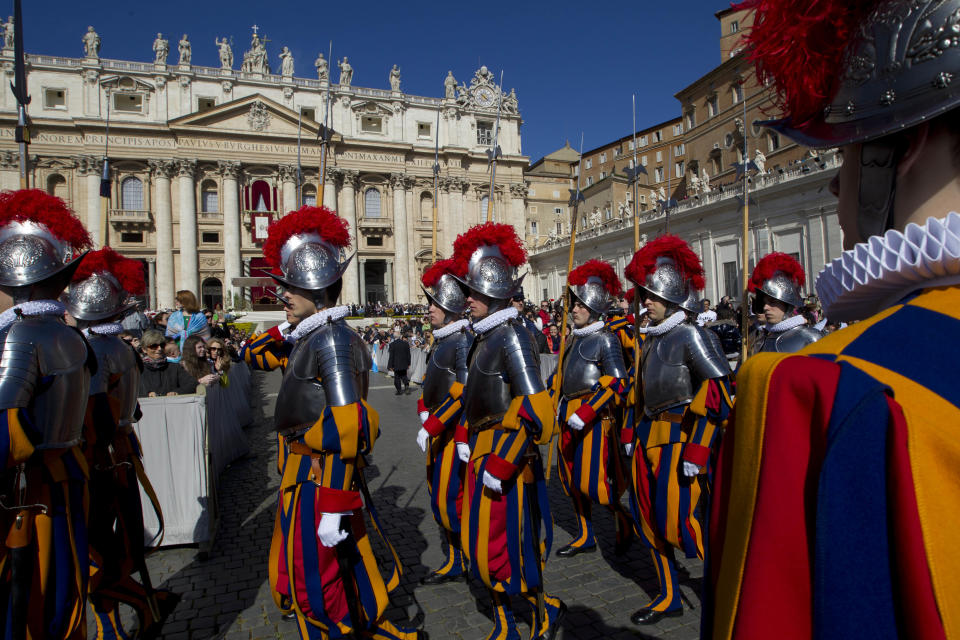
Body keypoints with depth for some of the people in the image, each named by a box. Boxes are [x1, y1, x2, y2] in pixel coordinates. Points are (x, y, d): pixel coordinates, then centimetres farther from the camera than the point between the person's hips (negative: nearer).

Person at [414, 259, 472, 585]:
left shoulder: (464, 341, -17)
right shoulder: (440, 340, 11)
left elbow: (463, 392, -22)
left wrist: (431, 427, -21)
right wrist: (424, 414, 2)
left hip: (454, 432, -9)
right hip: (437, 431, 9)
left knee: (447, 500, -4)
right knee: (439, 497, 15)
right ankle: (454, 563, 29)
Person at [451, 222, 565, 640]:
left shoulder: (511, 336, -18)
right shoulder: (486, 336, 9)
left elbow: (533, 409, -25)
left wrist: (501, 465, -24)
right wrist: (466, 439, 18)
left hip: (505, 454, -9)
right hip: (482, 451, 9)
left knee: (502, 546, 3)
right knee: (482, 542, 18)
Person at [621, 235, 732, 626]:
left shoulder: (690, 336, -12)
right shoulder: (652, 337, 12)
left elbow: (717, 394, -18)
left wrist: (696, 453, -21)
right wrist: (630, 432, 17)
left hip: (678, 437, -8)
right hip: (649, 436, 8)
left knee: (680, 517, -3)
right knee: (647, 516, 12)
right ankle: (669, 597, 29)